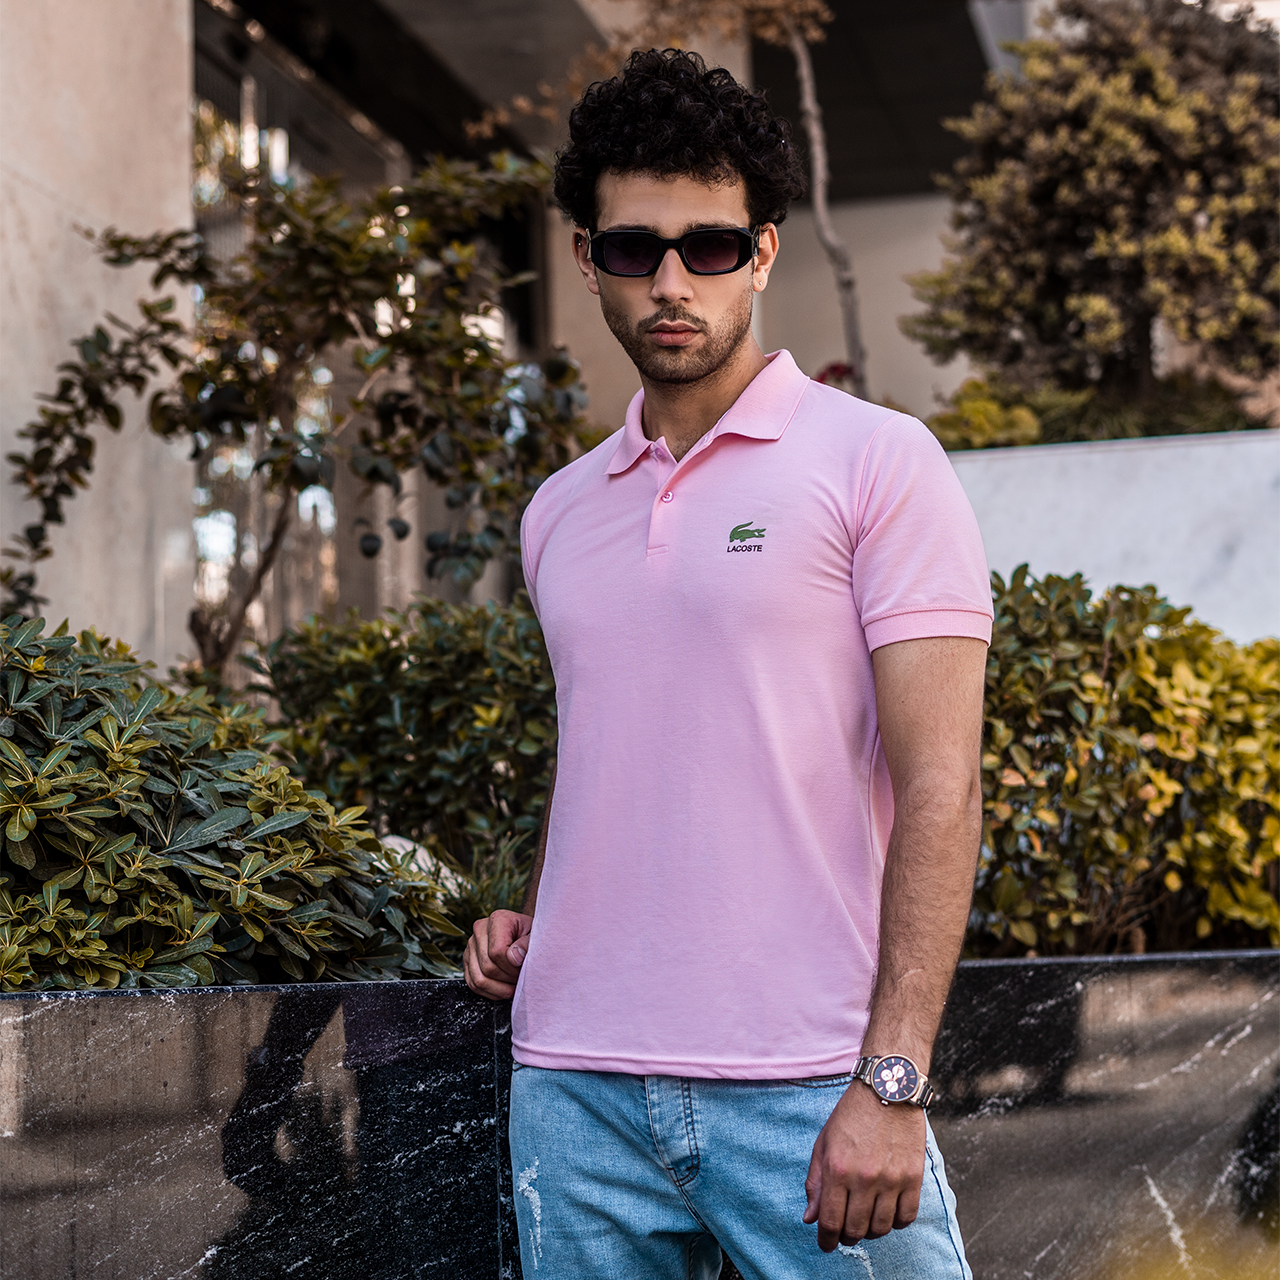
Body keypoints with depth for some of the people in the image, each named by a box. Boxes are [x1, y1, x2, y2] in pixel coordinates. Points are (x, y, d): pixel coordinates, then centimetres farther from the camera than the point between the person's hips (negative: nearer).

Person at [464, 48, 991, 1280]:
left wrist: (892, 1083, -16)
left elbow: (938, 785, -9)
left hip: (805, 1091, -5)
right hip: (573, 1086, 5)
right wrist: (532, 923, 7)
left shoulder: (876, 462, -3)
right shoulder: (559, 514, 14)